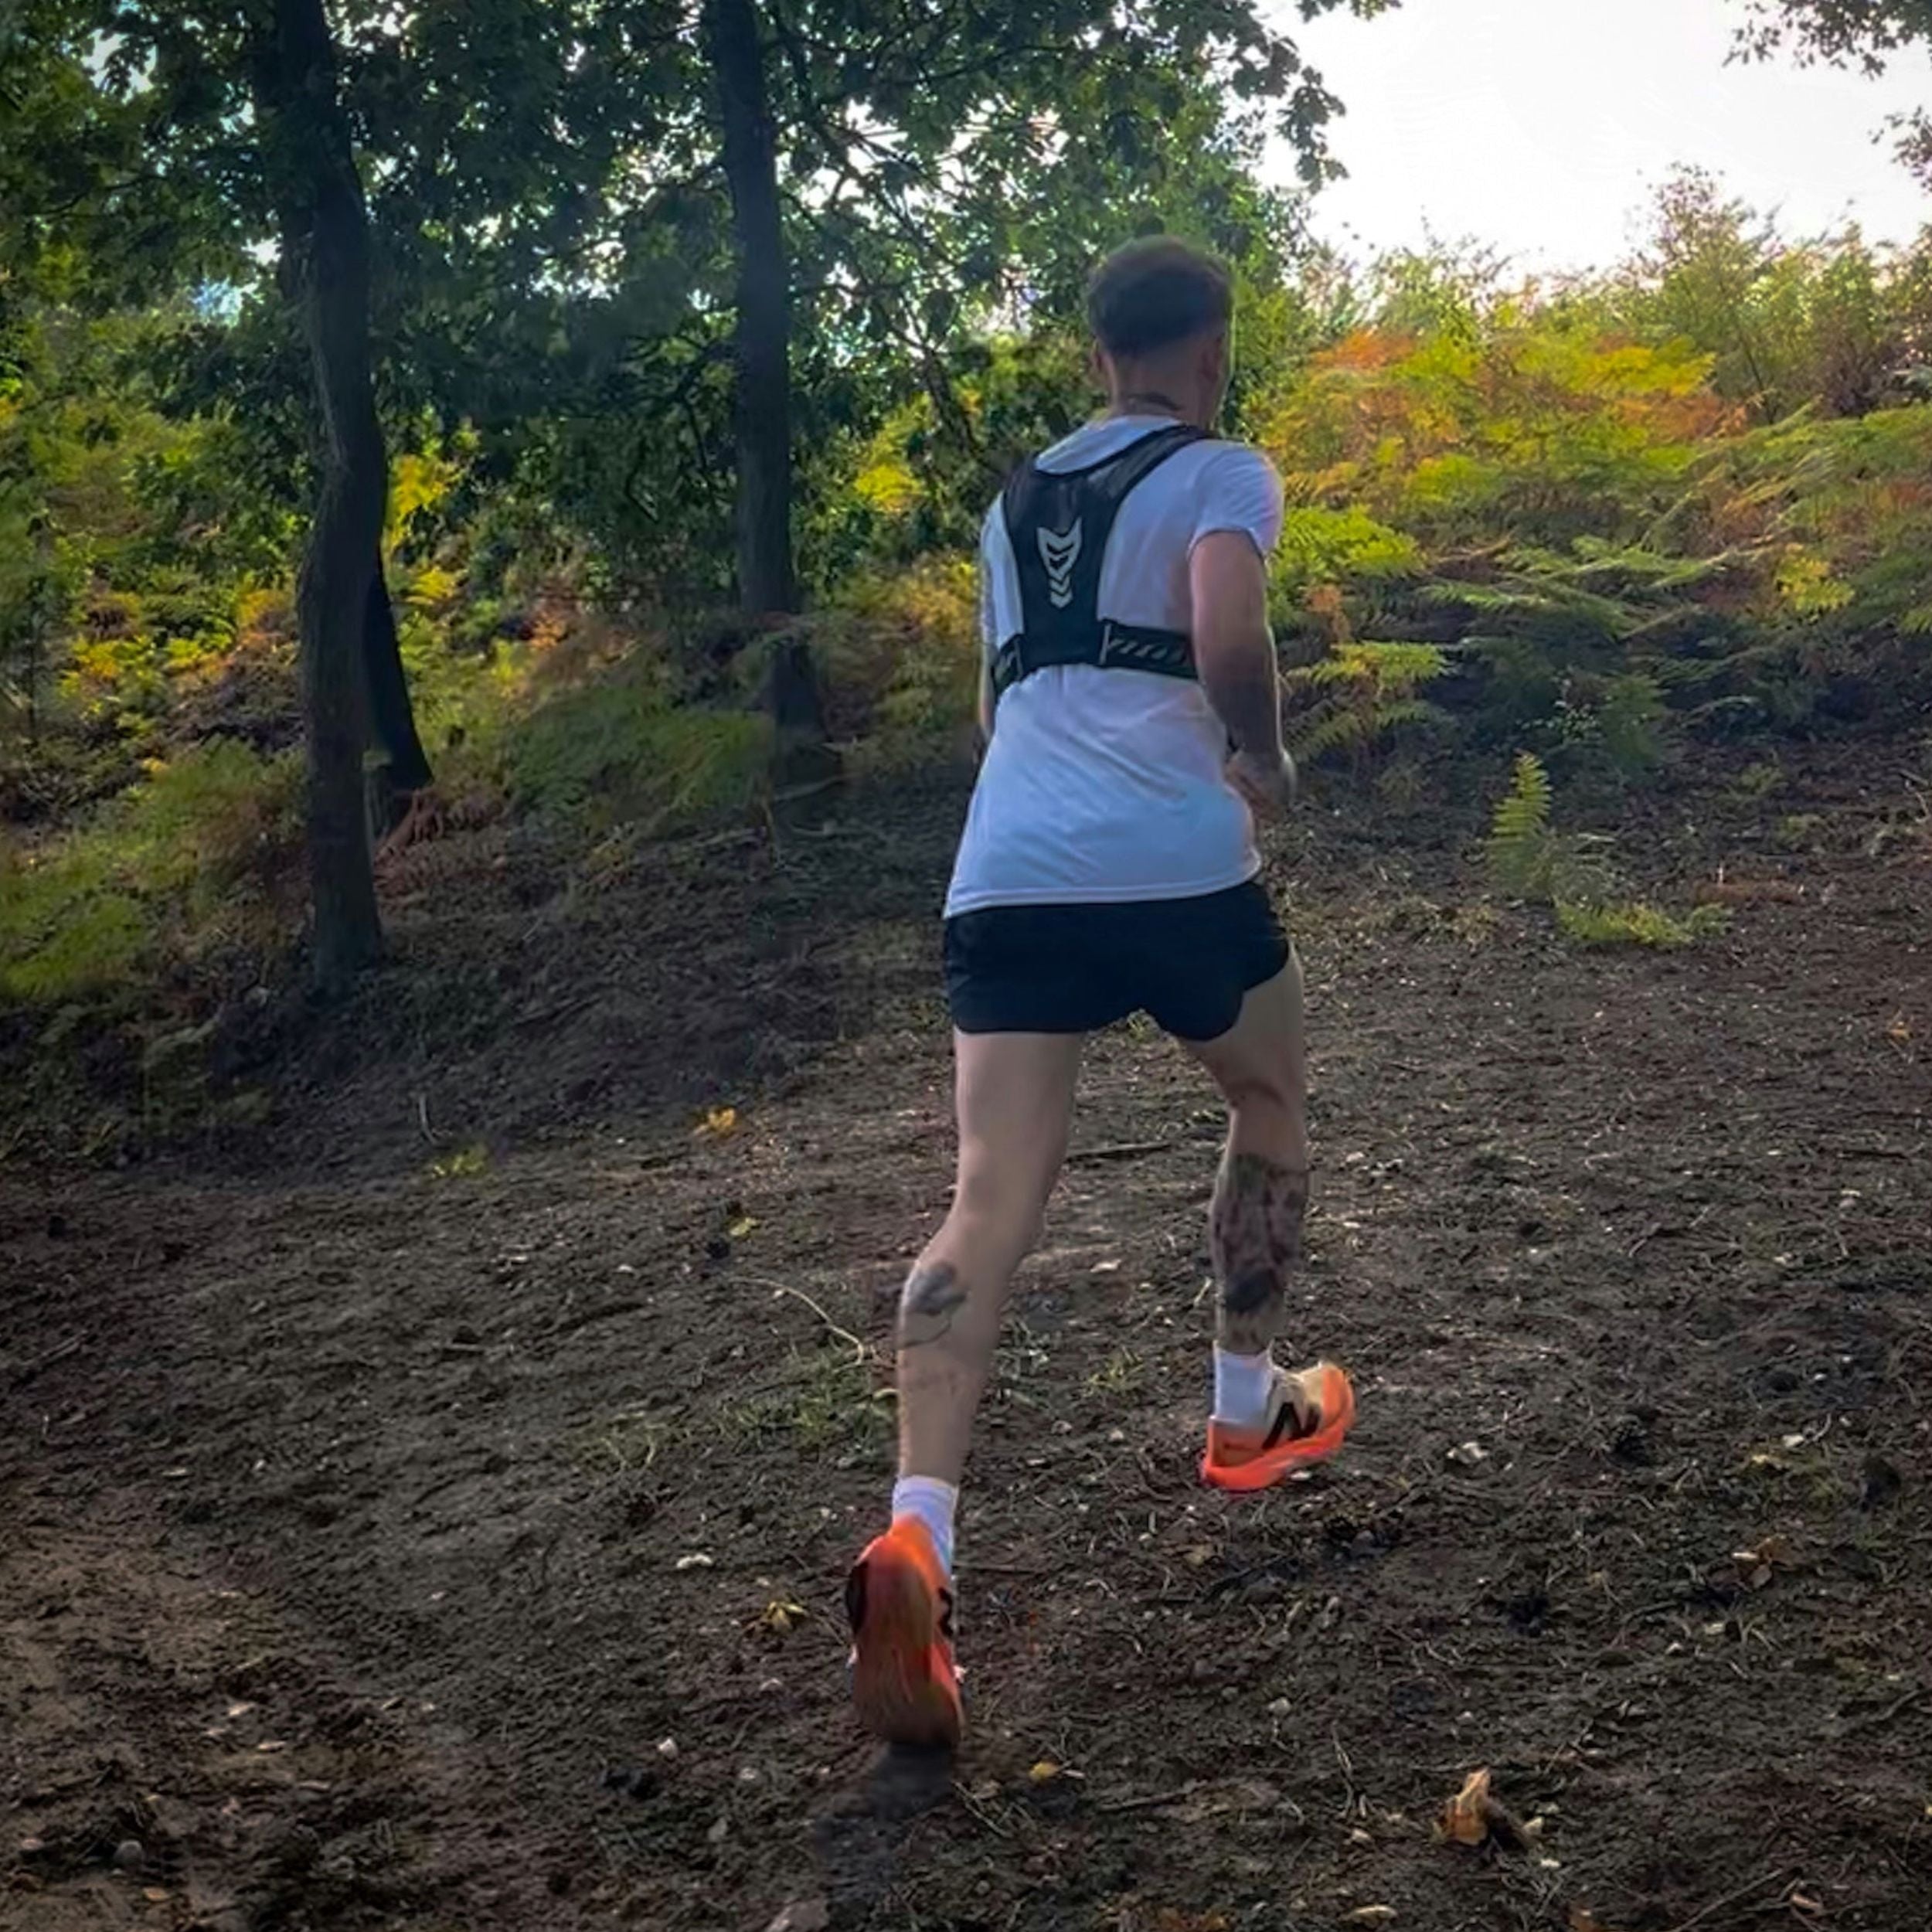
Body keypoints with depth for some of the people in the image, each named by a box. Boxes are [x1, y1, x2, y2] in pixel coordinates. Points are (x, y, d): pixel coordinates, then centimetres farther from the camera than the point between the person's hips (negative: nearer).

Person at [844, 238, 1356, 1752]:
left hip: (1004, 874, 4)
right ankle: (1250, 1414, 35)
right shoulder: (1221, 474, 4)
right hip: (1174, 866, -4)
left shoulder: (1016, 504, 25)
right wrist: (1266, 761, 3)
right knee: (1272, 1105, 24)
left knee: (991, 1207, -4)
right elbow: (1228, 636, -15)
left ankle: (917, 1537, -23)